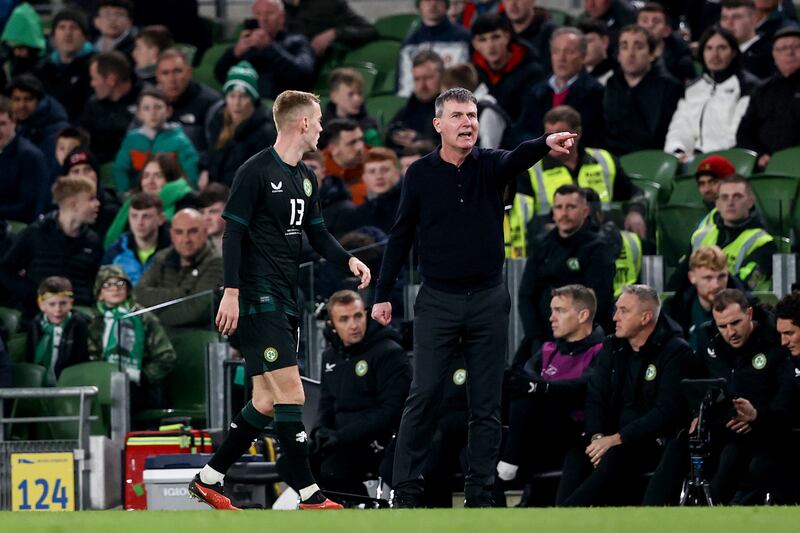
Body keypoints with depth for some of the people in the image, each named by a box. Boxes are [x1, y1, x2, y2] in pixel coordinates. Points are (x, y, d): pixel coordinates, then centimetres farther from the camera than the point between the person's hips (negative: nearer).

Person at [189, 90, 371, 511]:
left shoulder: (305, 178, 16)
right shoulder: (256, 172, -10)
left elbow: (317, 233, 20)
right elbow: (233, 233, -12)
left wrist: (348, 260, 1)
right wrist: (231, 291, -18)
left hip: (285, 301, 9)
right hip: (258, 298, -9)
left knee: (267, 403, 10)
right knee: (291, 396, -11)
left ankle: (209, 479, 19)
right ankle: (308, 495, -10)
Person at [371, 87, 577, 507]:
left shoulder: (490, 165, -1)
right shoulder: (420, 174, 0)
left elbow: (518, 158, -24)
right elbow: (401, 236, 6)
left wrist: (546, 143, -46)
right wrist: (382, 294, 3)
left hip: (488, 299, 1)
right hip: (437, 300, -1)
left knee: (486, 404, 3)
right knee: (423, 396, -4)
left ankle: (479, 495, 8)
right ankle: (405, 491, 0)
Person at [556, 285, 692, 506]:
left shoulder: (676, 352, -7)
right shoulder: (612, 347, 13)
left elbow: (667, 410, -16)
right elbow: (596, 396, 6)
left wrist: (618, 439, -22)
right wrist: (597, 436, -15)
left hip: (656, 440, -6)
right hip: (613, 436, 6)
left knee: (615, 457, -35)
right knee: (577, 453, -25)